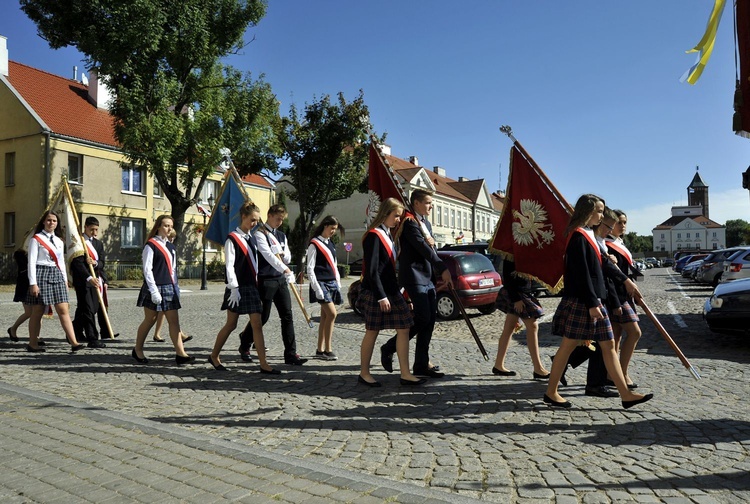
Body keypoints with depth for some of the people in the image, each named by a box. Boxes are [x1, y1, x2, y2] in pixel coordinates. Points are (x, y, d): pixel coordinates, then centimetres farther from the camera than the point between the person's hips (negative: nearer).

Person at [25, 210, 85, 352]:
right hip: (41, 275, -5)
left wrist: (65, 280, 15)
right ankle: (33, 344, 16)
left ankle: (73, 342, -9)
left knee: (64, 310, -3)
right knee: (38, 312, 3)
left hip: (57, 276, 5)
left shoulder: (59, 241, 16)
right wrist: (33, 283, -14)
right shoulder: (36, 239, -2)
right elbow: (31, 262, -8)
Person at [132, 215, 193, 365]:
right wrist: (154, 291, -18)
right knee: (150, 320, 6)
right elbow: (147, 270, -13)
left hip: (169, 287, 6)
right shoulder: (151, 245, -8)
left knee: (174, 320, 0)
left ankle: (180, 353, -3)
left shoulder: (170, 246, 14)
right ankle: (138, 350, 25)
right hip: (155, 288, -6)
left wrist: (175, 287, 11)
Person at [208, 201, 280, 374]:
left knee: (257, 324, 0)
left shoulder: (252, 239, 12)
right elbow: (229, 266, -14)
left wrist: (256, 284, 14)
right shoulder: (232, 239, -9)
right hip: (238, 288, -6)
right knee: (231, 324, 5)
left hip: (251, 287, 6)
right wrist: (234, 288, -18)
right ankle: (214, 356, 27)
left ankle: (263, 364, -1)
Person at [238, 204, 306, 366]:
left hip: (281, 279, 6)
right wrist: (285, 269, -33)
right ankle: (244, 345, 27)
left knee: (287, 316, 0)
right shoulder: (260, 234, -8)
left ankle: (291, 354, 2)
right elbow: (267, 254, -22)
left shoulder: (281, 236, 15)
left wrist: (281, 252, -7)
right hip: (266, 280, -6)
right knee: (262, 316, 2)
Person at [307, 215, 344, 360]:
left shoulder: (330, 244, 16)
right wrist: (317, 288, -16)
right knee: (332, 313, -16)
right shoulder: (315, 244, -6)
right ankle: (328, 350, -7)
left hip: (332, 283, 7)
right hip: (321, 283, -7)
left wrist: (338, 283, 15)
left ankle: (320, 350, 14)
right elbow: (310, 269, -10)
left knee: (325, 316, 8)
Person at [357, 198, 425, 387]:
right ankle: (364, 374, 16)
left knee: (404, 329, 3)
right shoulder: (373, 236, -13)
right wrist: (381, 297, -19)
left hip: (392, 291, 9)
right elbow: (372, 270, -18)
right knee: (372, 332, 2)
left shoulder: (388, 234, 15)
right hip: (376, 293, -9)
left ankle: (405, 374, 7)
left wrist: (396, 291, 16)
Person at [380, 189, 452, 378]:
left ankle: (422, 364, 12)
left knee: (430, 320, 6)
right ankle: (389, 348, 5)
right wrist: (443, 268, -22)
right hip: (414, 276, -9)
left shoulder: (426, 223, 20)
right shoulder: (409, 222, -10)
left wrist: (439, 274, 3)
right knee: (423, 318, -11)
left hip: (428, 277, 9)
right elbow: (422, 247, -19)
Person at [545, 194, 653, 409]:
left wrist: (625, 280, 30)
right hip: (580, 301, -10)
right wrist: (592, 304, -20)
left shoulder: (588, 234, 15)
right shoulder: (578, 236, -14)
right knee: (568, 345, -1)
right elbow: (581, 273, -19)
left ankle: (626, 395, 15)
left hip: (594, 300, 10)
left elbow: (603, 262, 24)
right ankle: (551, 392, 10)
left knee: (608, 345, 10)